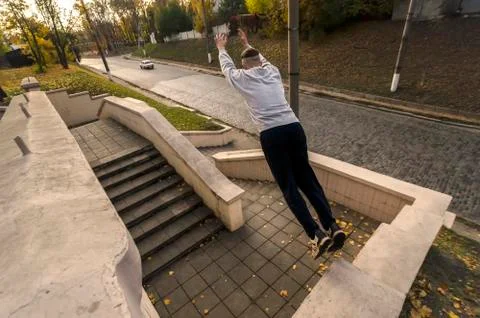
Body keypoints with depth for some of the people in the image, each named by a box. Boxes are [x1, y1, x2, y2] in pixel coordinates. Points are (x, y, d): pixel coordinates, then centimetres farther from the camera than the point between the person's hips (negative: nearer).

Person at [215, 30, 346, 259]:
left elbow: (227, 67, 33)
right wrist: (247, 44, 62)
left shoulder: (243, 78, 10)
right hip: (294, 128, 5)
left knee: (288, 186, 2)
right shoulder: (273, 71, 21)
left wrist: (221, 48, 53)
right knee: (307, 179, 11)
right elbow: (262, 60, 45)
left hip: (271, 135, -4)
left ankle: (316, 234, -6)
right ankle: (332, 227, 5)